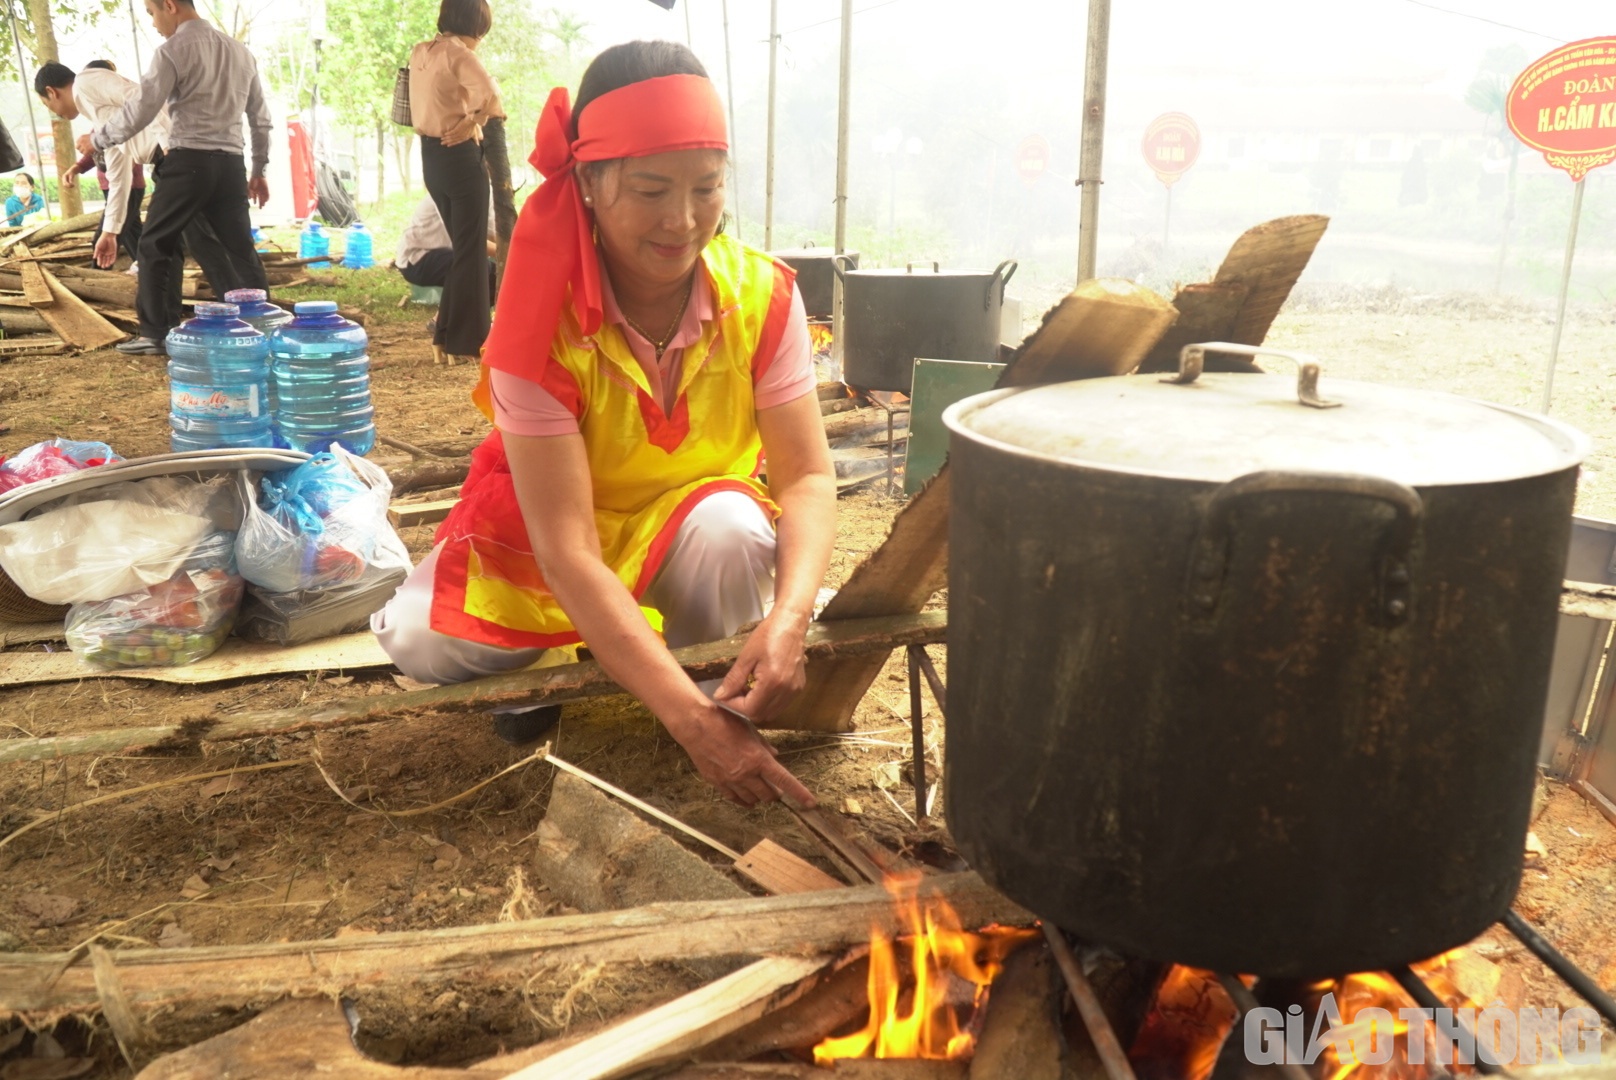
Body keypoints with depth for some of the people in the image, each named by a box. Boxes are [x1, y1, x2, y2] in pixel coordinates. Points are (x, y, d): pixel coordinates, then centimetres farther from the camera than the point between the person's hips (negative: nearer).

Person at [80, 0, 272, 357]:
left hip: (188, 161, -6)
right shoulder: (239, 50, 15)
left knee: (157, 244, 5)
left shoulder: (174, 50, -6)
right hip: (230, 164, 6)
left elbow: (140, 111, -9)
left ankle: (157, 334, 7)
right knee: (240, 249, 8)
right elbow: (261, 118, 19)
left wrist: (96, 140, 5)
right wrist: (259, 170, 26)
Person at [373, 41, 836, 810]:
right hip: (551, 535, 0)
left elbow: (809, 478, -22)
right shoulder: (545, 319, -28)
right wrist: (688, 718, -45)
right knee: (420, 642, -25)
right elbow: (567, 546, -35)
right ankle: (550, 666, 7)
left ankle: (719, 691, -5)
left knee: (734, 530, -34)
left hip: (691, 528, 1)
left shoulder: (763, 293, -20)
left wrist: (789, 617, -45)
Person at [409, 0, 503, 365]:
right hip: (459, 155, -8)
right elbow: (490, 97, -27)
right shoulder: (458, 53, -13)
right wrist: (470, 122, -10)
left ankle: (447, 335, 21)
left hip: (430, 155, 8)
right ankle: (466, 342, 1)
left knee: (460, 246, 18)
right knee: (471, 250, -1)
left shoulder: (419, 53, 11)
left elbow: (426, 104, 14)